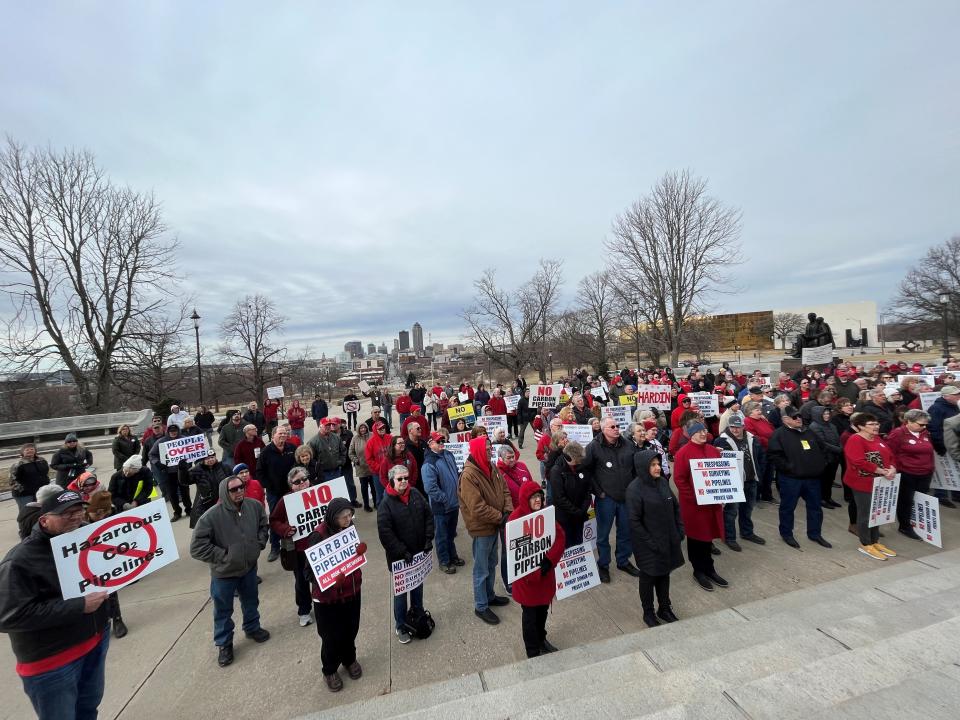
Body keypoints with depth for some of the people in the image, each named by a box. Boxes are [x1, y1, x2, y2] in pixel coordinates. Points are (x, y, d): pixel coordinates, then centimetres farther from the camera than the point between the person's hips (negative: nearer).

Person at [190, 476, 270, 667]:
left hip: (249, 566, 4)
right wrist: (222, 556, -20)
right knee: (223, 611, 18)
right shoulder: (211, 516, -28)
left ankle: (252, 628, 51)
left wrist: (260, 543, -3)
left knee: (251, 602, 25)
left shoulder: (254, 506, -15)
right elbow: (197, 547, -21)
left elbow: (263, 524, 6)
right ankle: (224, 644, 42)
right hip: (224, 573, -3)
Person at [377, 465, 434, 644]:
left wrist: (428, 539, -5)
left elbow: (428, 516, 3)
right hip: (399, 557, -5)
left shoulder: (416, 495, -4)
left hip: (419, 553, 5)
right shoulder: (386, 504, -18)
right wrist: (402, 552, -20)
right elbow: (385, 532, -20)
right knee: (401, 590, 10)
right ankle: (400, 627, 32)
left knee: (418, 586, 23)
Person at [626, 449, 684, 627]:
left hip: (668, 540, 6)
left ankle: (664, 608, 41)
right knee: (648, 577, 12)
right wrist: (650, 542, -17)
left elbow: (675, 507, 9)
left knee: (664, 573, 20)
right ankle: (648, 613, 32)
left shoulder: (663, 482, -2)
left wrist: (679, 530, 4)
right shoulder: (634, 489, -22)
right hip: (648, 544, -6)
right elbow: (634, 521, -19)